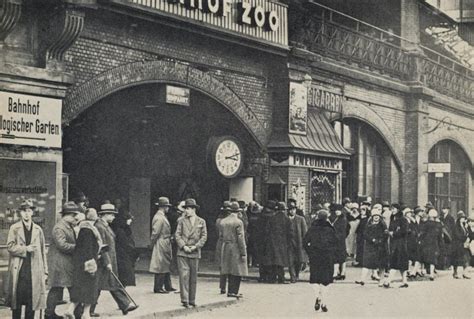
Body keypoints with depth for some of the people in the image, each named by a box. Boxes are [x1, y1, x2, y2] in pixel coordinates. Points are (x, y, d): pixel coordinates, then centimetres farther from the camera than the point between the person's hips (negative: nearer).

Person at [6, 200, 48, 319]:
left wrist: (45, 271, 7)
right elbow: (10, 246, -4)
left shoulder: (38, 230, 12)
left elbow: (42, 251, 11)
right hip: (18, 270, -2)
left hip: (34, 270, 2)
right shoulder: (14, 228, 6)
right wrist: (26, 249, -15)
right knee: (17, 299, 0)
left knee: (32, 300, 1)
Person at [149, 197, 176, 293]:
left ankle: (168, 286, 21)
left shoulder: (163, 217, 15)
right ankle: (158, 288, 1)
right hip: (161, 245, -10)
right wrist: (153, 242, -8)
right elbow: (155, 232, -18)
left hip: (166, 245, 10)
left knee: (166, 266, 14)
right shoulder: (159, 218, -18)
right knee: (160, 267, -5)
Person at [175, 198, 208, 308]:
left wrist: (196, 246, -8)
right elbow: (177, 235, 3)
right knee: (184, 275, -9)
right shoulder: (181, 221, 6)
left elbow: (204, 236, 4)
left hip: (195, 253, 1)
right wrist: (183, 246, -10)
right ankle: (184, 300, -8)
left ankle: (192, 300, 15)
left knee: (193, 277, 7)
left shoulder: (201, 222, 6)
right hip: (182, 252, -1)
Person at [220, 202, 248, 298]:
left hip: (225, 249, 7)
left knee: (230, 271, 11)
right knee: (237, 272, -2)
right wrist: (243, 253, -11)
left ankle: (231, 291, 14)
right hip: (236, 249, -7)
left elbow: (221, 236, 12)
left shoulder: (223, 221, 8)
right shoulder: (238, 222, -11)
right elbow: (240, 239, -13)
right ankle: (233, 291, -5)